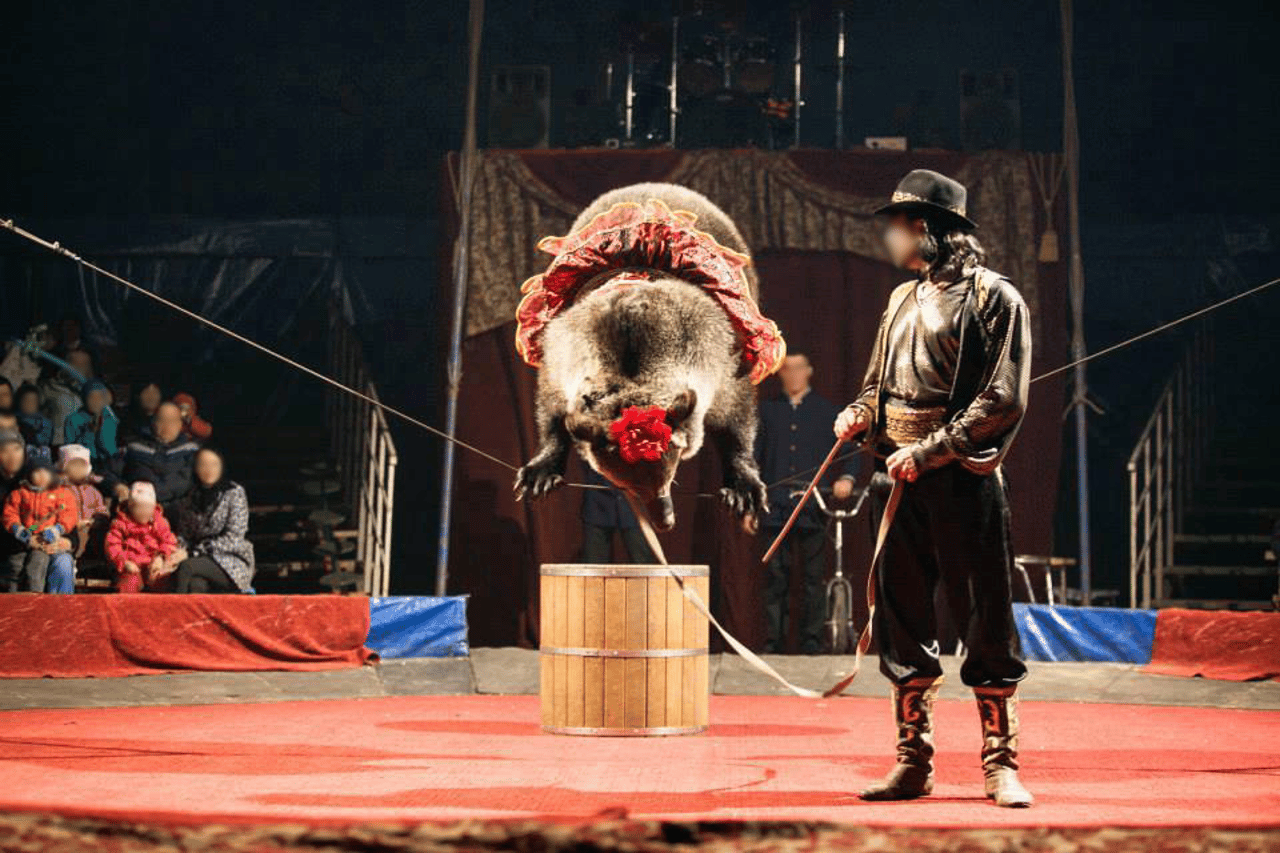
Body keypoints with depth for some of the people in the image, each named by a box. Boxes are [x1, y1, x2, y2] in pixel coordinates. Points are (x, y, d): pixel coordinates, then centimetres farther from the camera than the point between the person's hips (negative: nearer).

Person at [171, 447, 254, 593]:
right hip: (203, 559, 3)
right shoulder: (189, 500, 14)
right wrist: (179, 552, -8)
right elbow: (183, 535, 18)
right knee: (196, 584, -34)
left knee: (185, 567, -32)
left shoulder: (234, 493, 0)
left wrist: (192, 553, -14)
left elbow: (232, 538, -8)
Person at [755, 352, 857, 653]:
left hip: (813, 506, -1)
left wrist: (845, 478, -12)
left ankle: (811, 638, 4)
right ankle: (774, 638, 4)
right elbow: (755, 459, 13)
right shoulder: (767, 410, 14)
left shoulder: (827, 411, 10)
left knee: (814, 576, -2)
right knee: (776, 575, 0)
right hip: (776, 505, 1)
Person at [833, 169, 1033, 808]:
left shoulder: (994, 297, -4)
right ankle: (912, 763, 16)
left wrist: (927, 452, -16)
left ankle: (1001, 765, 5)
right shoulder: (904, 298, 17)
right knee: (902, 623, 8)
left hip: (963, 482, -7)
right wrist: (858, 415, 3)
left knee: (985, 623, -3)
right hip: (898, 481, 7)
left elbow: (1003, 401, -12)